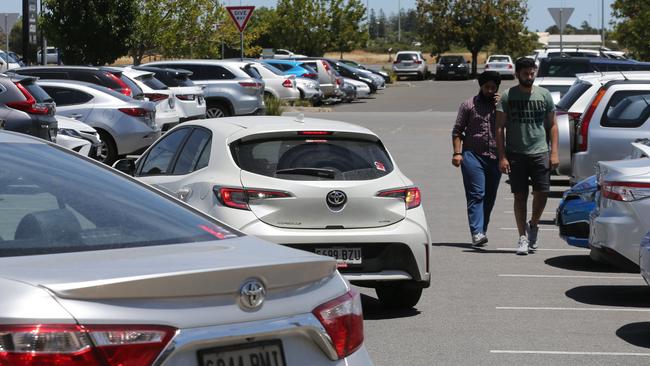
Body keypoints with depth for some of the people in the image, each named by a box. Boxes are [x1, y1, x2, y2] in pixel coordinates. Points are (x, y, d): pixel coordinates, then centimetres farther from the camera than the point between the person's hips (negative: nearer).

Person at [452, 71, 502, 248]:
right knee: (476, 195, -13)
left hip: (495, 158, 4)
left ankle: (481, 231, 18)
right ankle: (477, 233, -20)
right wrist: (457, 153, -5)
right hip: (472, 155, -3)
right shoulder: (469, 105, 7)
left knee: (489, 198, 8)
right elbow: (457, 131, 6)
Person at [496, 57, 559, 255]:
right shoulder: (508, 96, 2)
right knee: (520, 196, 1)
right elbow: (500, 128, 1)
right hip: (515, 154, -1)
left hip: (540, 153, 1)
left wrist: (554, 152, 0)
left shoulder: (544, 95, 7)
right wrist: (502, 156, -7)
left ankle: (533, 225, 21)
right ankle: (523, 237, 8)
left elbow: (552, 125, 10)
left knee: (541, 193, -4)